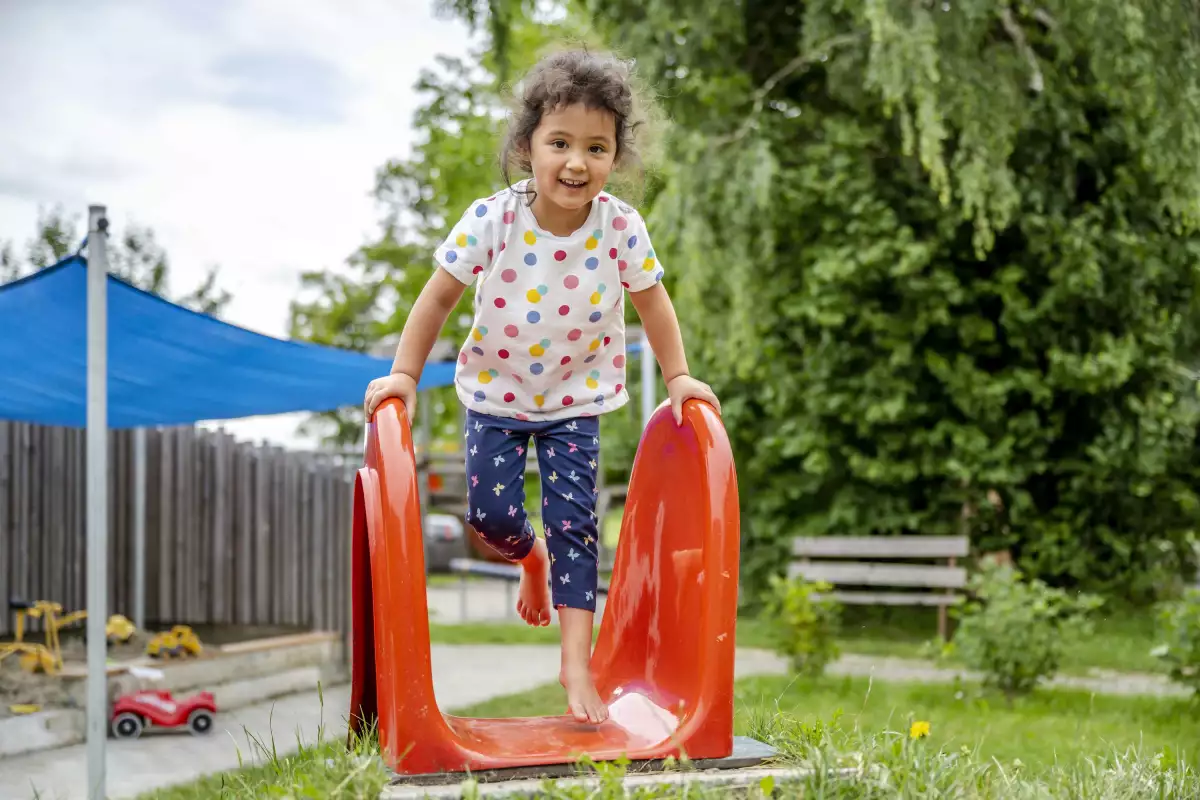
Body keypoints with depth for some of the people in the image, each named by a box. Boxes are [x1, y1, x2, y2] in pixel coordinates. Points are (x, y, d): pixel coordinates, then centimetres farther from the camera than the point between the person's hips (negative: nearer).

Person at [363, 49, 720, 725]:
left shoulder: (621, 227, -18)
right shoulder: (492, 220, -22)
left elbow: (651, 300, -2)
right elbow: (441, 296, -11)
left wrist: (679, 377, -4)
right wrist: (404, 373, -13)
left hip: (577, 397, 0)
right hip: (496, 390, 0)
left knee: (574, 520, -5)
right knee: (491, 513, -2)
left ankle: (577, 661, 3)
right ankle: (532, 559, 36)